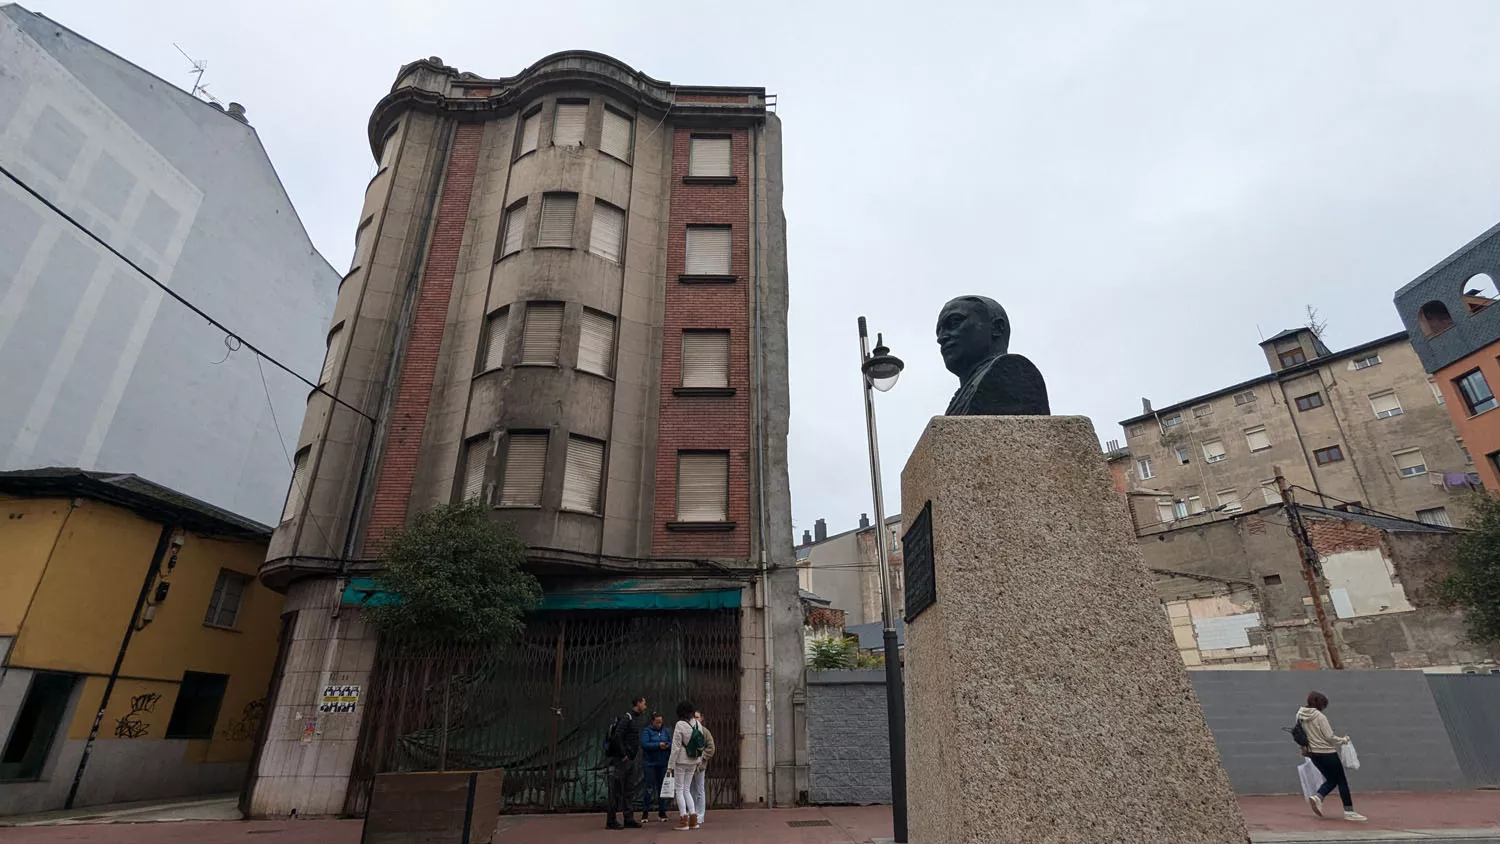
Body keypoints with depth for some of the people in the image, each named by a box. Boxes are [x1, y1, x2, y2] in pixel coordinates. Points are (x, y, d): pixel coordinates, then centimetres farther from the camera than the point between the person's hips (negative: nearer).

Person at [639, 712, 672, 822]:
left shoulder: (666, 731, 8)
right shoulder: (646, 731, -3)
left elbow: (672, 743, 6)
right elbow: (644, 744, -15)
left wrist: (667, 745, -16)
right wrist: (658, 745, -20)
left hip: (663, 763, 4)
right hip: (651, 764, -4)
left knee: (662, 787, 9)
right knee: (649, 788, -4)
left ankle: (662, 812, 19)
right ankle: (645, 813, 6)